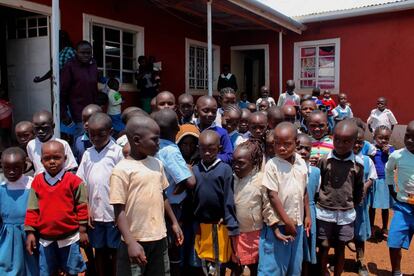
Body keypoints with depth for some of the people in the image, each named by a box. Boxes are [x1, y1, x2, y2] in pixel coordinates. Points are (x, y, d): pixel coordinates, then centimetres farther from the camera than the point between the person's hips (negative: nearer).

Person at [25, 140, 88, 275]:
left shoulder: (74, 181, -10)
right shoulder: (37, 181, -1)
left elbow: (81, 206, -5)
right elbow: (33, 209, 3)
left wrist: (82, 230, -3)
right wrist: (30, 232, 0)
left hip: (70, 237, -3)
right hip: (45, 238, 3)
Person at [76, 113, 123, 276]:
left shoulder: (117, 152, -7)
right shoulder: (87, 154, 6)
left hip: (114, 212, -4)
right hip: (94, 213, 4)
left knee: (115, 250, 9)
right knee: (99, 250, 16)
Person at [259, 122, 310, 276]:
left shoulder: (301, 163, 2)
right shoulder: (272, 165, -15)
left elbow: (304, 192, 11)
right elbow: (272, 195, -16)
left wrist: (307, 215, 11)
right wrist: (287, 220, -14)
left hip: (297, 223, 6)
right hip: (278, 224, -5)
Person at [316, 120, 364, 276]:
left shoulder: (358, 163, -4)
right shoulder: (324, 160, -8)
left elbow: (359, 188, 8)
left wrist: (353, 205, 9)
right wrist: (320, 201, 3)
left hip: (346, 214, 1)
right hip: (324, 212, -1)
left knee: (340, 248, 13)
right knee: (324, 246, 9)